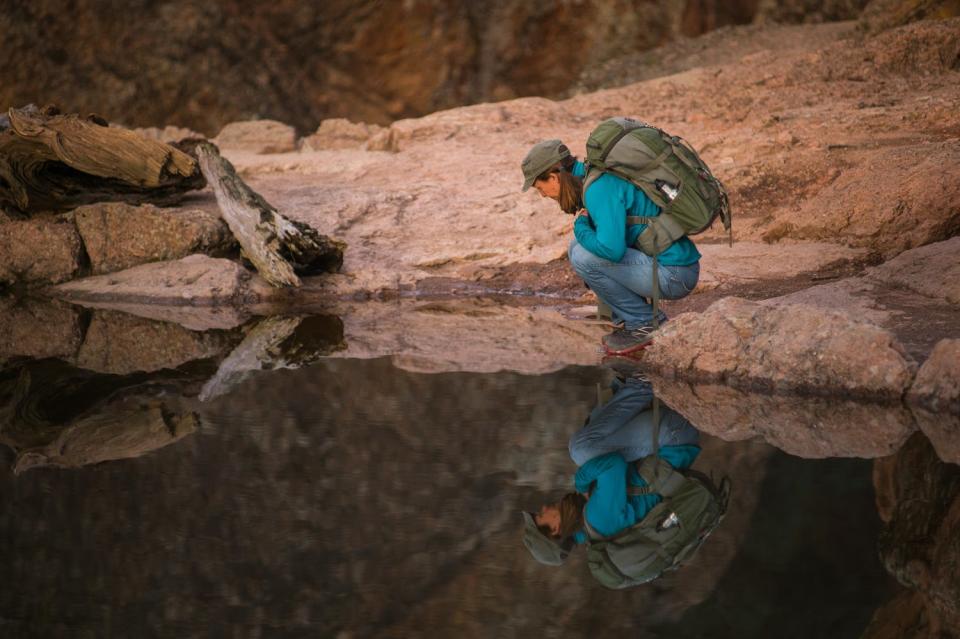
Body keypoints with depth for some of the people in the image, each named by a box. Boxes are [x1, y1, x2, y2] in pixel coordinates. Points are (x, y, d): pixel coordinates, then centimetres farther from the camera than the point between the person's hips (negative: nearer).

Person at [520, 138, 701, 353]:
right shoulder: (598, 176, 12)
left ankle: (646, 323, -5)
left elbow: (612, 249, -28)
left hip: (675, 276, -10)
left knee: (583, 257, -18)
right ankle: (627, 319, 11)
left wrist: (580, 226, -12)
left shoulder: (599, 189, -19)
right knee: (578, 246, 12)